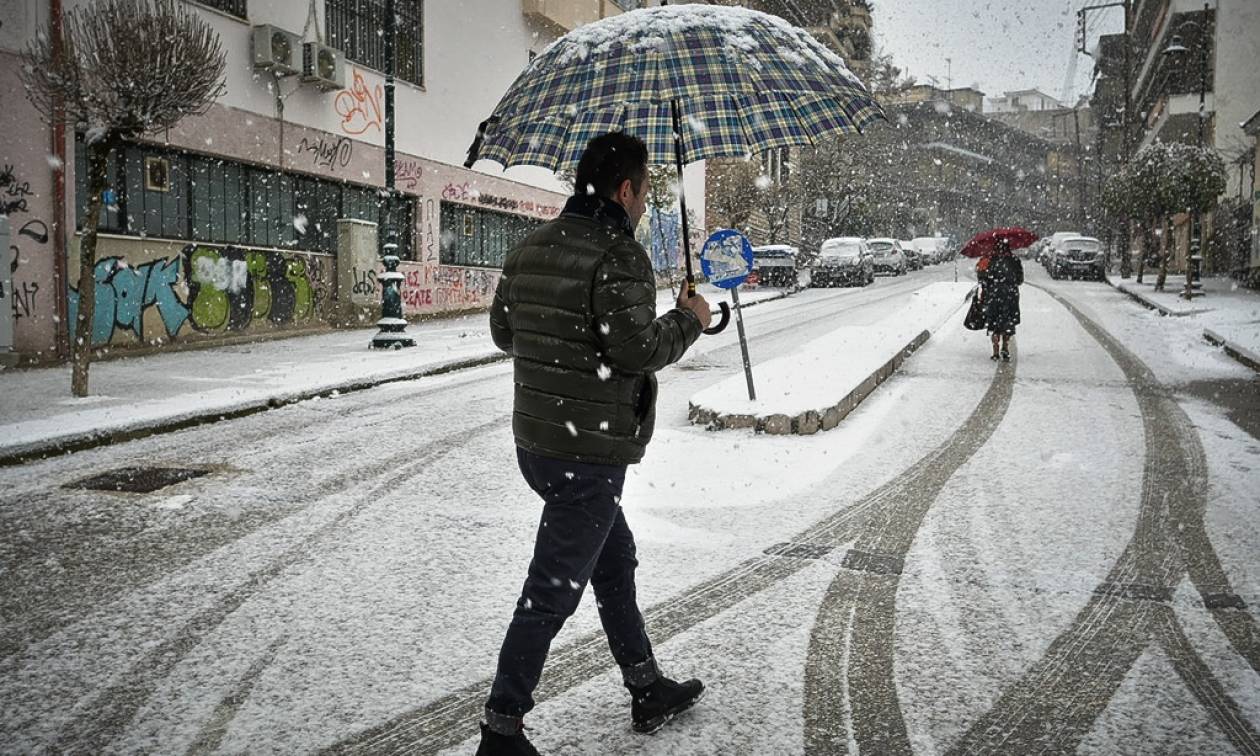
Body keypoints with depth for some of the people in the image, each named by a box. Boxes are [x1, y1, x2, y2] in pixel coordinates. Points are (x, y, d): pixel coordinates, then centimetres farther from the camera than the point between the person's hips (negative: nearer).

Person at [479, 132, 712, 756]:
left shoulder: (531, 248, 9)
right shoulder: (619, 255, -17)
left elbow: (502, 330, 16)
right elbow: (637, 349, -23)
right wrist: (688, 321, -6)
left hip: (535, 439, 9)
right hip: (589, 451, -9)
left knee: (615, 560, 22)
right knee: (552, 591, 1)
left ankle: (647, 689, 37)